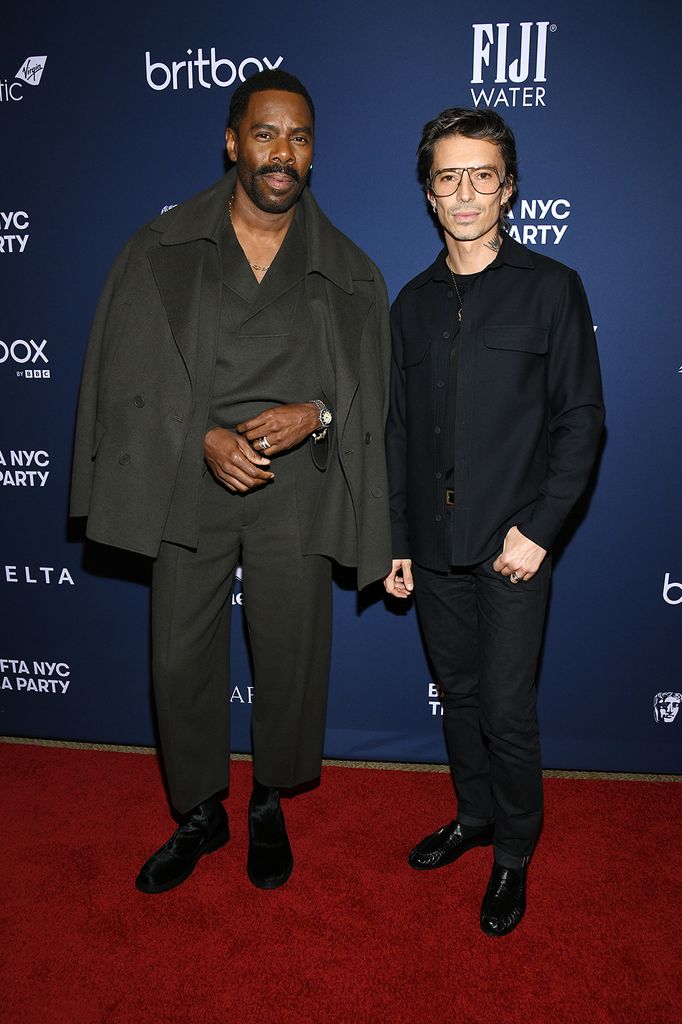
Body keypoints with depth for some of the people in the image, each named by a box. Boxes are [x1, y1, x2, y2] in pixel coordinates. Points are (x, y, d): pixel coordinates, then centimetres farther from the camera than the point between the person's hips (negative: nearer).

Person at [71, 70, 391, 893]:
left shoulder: (345, 271, 6)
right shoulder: (164, 251, 4)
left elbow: (373, 390, 8)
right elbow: (133, 374, 1)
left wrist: (313, 415, -13)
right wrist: (206, 438, -14)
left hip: (296, 491, 0)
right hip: (188, 481, 0)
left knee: (290, 657, 7)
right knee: (180, 659, 7)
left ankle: (268, 808, 34)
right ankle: (198, 815, 31)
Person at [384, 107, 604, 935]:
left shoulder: (550, 289, -2)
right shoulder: (414, 302, 9)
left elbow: (581, 418, -5)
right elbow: (398, 431, 11)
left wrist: (539, 528, -13)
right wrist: (396, 542, 9)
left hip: (511, 547, -4)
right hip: (433, 546, 4)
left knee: (507, 711, 2)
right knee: (459, 695, 16)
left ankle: (513, 855, 25)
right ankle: (474, 815, 38)